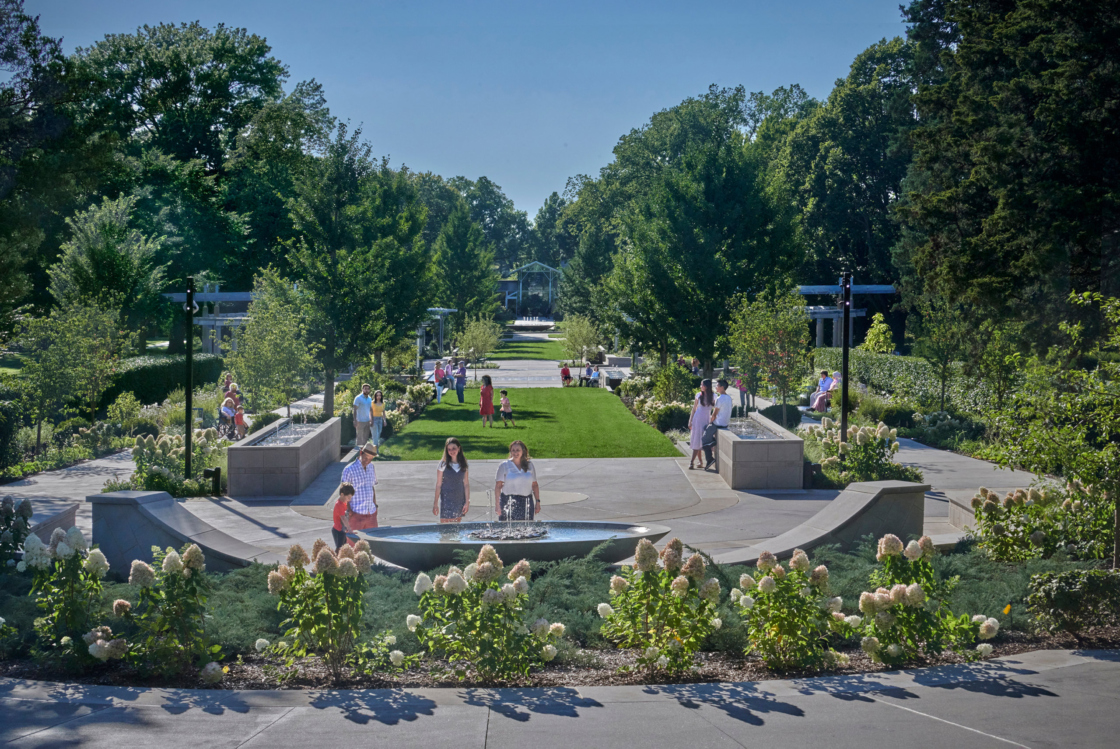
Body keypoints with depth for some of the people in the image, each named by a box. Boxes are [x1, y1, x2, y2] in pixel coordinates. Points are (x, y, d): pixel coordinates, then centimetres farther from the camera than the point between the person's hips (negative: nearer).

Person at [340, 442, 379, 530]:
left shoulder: (371, 468, 11)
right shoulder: (350, 470, -9)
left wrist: (375, 505, 14)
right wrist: (348, 510, -14)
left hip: (371, 513, 6)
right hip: (357, 513, -6)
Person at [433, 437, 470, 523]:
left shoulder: (463, 465, 4)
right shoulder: (443, 464, -5)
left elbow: (466, 484, 6)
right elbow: (438, 485, -2)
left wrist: (467, 502, 2)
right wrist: (435, 503, -3)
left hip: (459, 501, 3)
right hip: (446, 501, -3)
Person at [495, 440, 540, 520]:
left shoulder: (530, 465, 10)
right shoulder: (504, 466, 1)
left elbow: (534, 485, 14)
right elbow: (498, 486, -1)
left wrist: (537, 502, 8)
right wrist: (498, 505, -8)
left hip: (527, 504, 3)